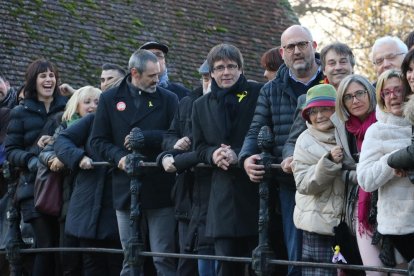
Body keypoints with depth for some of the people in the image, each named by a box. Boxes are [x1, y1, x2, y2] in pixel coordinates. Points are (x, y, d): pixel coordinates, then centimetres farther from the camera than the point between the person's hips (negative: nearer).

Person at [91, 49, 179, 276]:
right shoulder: (110, 100, 8)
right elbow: (98, 141, 6)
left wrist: (143, 137, -13)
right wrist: (118, 156, -11)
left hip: (160, 188, -1)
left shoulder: (168, 99, 5)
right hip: (126, 188, 2)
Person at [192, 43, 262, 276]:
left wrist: (238, 155, -16)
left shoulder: (259, 94, 0)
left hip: (256, 189, -4)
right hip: (223, 193, 4)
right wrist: (213, 154, -5)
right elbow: (199, 147, 18)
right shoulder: (202, 105, 15)